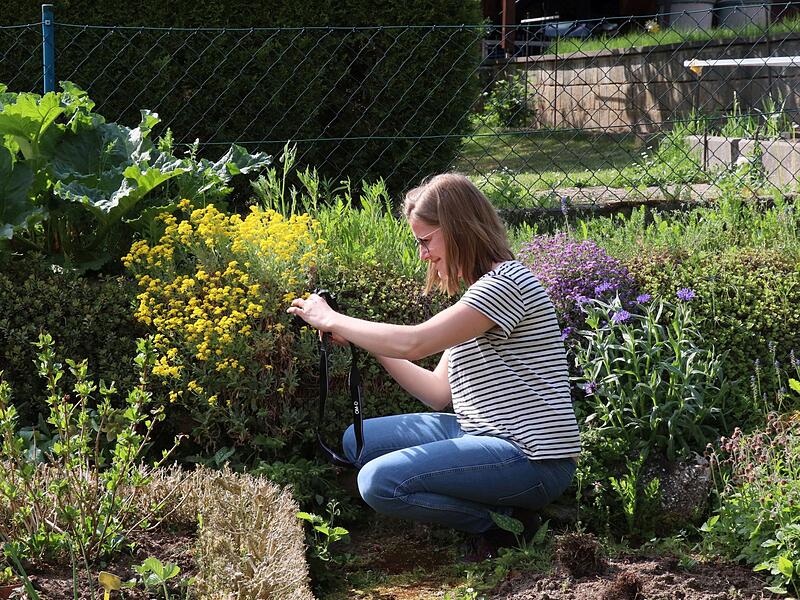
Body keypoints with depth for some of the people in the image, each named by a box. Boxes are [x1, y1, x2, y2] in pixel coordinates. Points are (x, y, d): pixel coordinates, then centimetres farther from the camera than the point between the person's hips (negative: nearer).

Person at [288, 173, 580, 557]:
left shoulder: (506, 282, -15)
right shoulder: (478, 291, 17)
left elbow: (412, 343, -23)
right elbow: (438, 392, 14)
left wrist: (331, 319, -10)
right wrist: (368, 343, 6)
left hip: (532, 457, -11)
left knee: (379, 481, -23)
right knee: (357, 441, 16)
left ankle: (499, 520, -6)